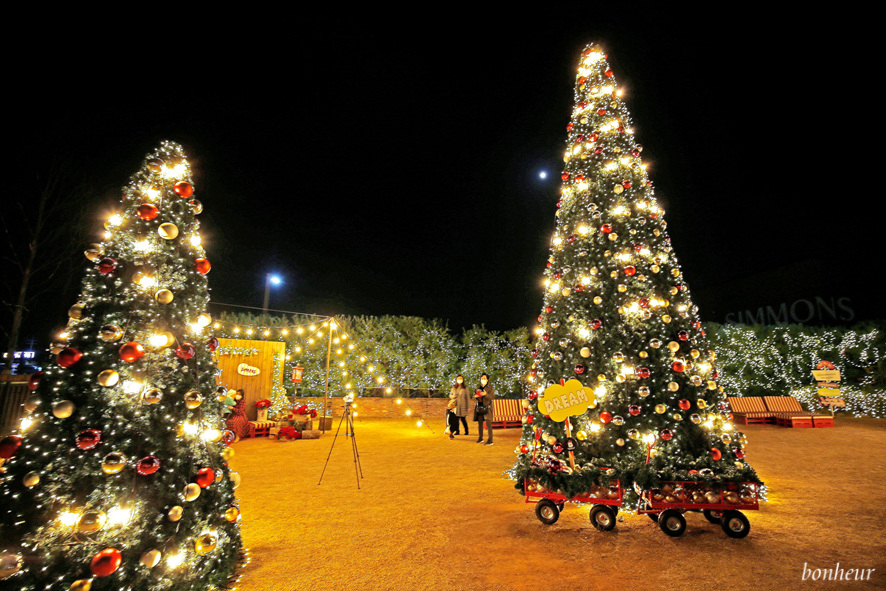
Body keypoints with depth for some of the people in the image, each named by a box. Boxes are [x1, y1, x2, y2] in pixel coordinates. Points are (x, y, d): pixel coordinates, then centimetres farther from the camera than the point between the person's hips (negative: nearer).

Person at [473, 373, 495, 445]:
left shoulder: (490, 387, -1)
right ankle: (480, 438, 20)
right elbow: (474, 396, 19)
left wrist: (486, 394, -22)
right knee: (479, 423, 7)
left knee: (488, 423, -10)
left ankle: (490, 440, -7)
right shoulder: (478, 387, 13)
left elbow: (493, 397, -7)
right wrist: (475, 396, -5)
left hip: (487, 407, -5)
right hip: (479, 407, 5)